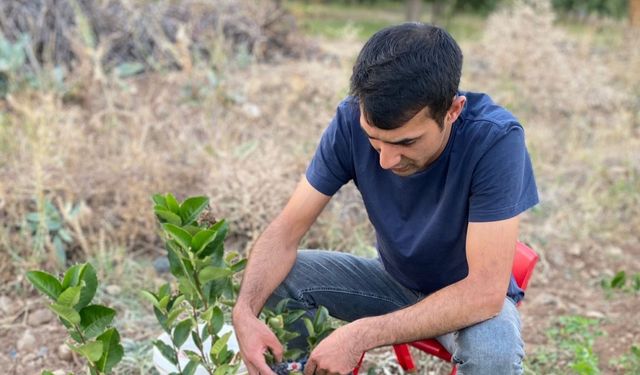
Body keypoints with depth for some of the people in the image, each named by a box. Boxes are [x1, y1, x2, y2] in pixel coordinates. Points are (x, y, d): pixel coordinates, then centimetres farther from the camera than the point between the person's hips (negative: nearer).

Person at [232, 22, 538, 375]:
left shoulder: (494, 140, -33)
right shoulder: (353, 120, -22)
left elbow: (486, 290, -34)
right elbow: (287, 228, -18)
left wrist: (362, 335, -40)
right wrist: (245, 311, -36)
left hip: (473, 295, -3)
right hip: (395, 279, 4)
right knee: (269, 280, -17)